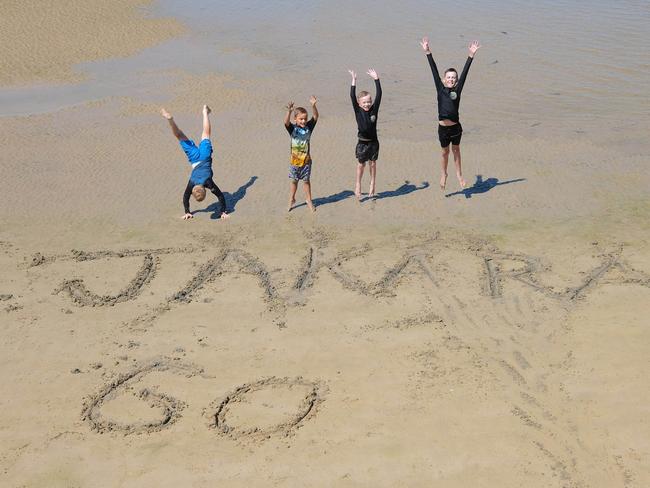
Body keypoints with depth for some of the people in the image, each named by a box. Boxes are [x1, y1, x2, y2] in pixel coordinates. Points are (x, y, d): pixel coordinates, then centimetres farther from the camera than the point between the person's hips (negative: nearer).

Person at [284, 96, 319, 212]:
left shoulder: (309, 127, -4)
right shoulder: (292, 128, -10)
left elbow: (315, 116, -17)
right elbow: (286, 122, -29)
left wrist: (313, 105, -34)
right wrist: (289, 111, -48)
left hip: (306, 160, 1)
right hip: (295, 160, -1)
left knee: (306, 180, 12)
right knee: (294, 180, 13)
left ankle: (309, 200, 26)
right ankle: (291, 200, 29)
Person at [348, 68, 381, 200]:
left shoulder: (374, 109, -5)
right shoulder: (358, 111, -9)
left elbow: (379, 95, -10)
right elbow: (352, 96, -19)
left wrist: (376, 79, -14)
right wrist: (354, 80, -23)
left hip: (373, 142, 2)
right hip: (362, 142, -2)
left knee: (372, 164, 13)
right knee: (361, 164, 10)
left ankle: (372, 185, 27)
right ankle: (358, 184, 27)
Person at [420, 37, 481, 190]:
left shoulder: (457, 90, -2)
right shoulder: (440, 89, -2)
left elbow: (464, 72, -6)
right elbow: (434, 71, -5)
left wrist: (471, 55, -9)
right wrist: (427, 52, -7)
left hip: (455, 126, 0)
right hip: (443, 127, 0)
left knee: (456, 150, 18)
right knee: (445, 151, 17)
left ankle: (459, 174, 31)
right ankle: (444, 174, 34)